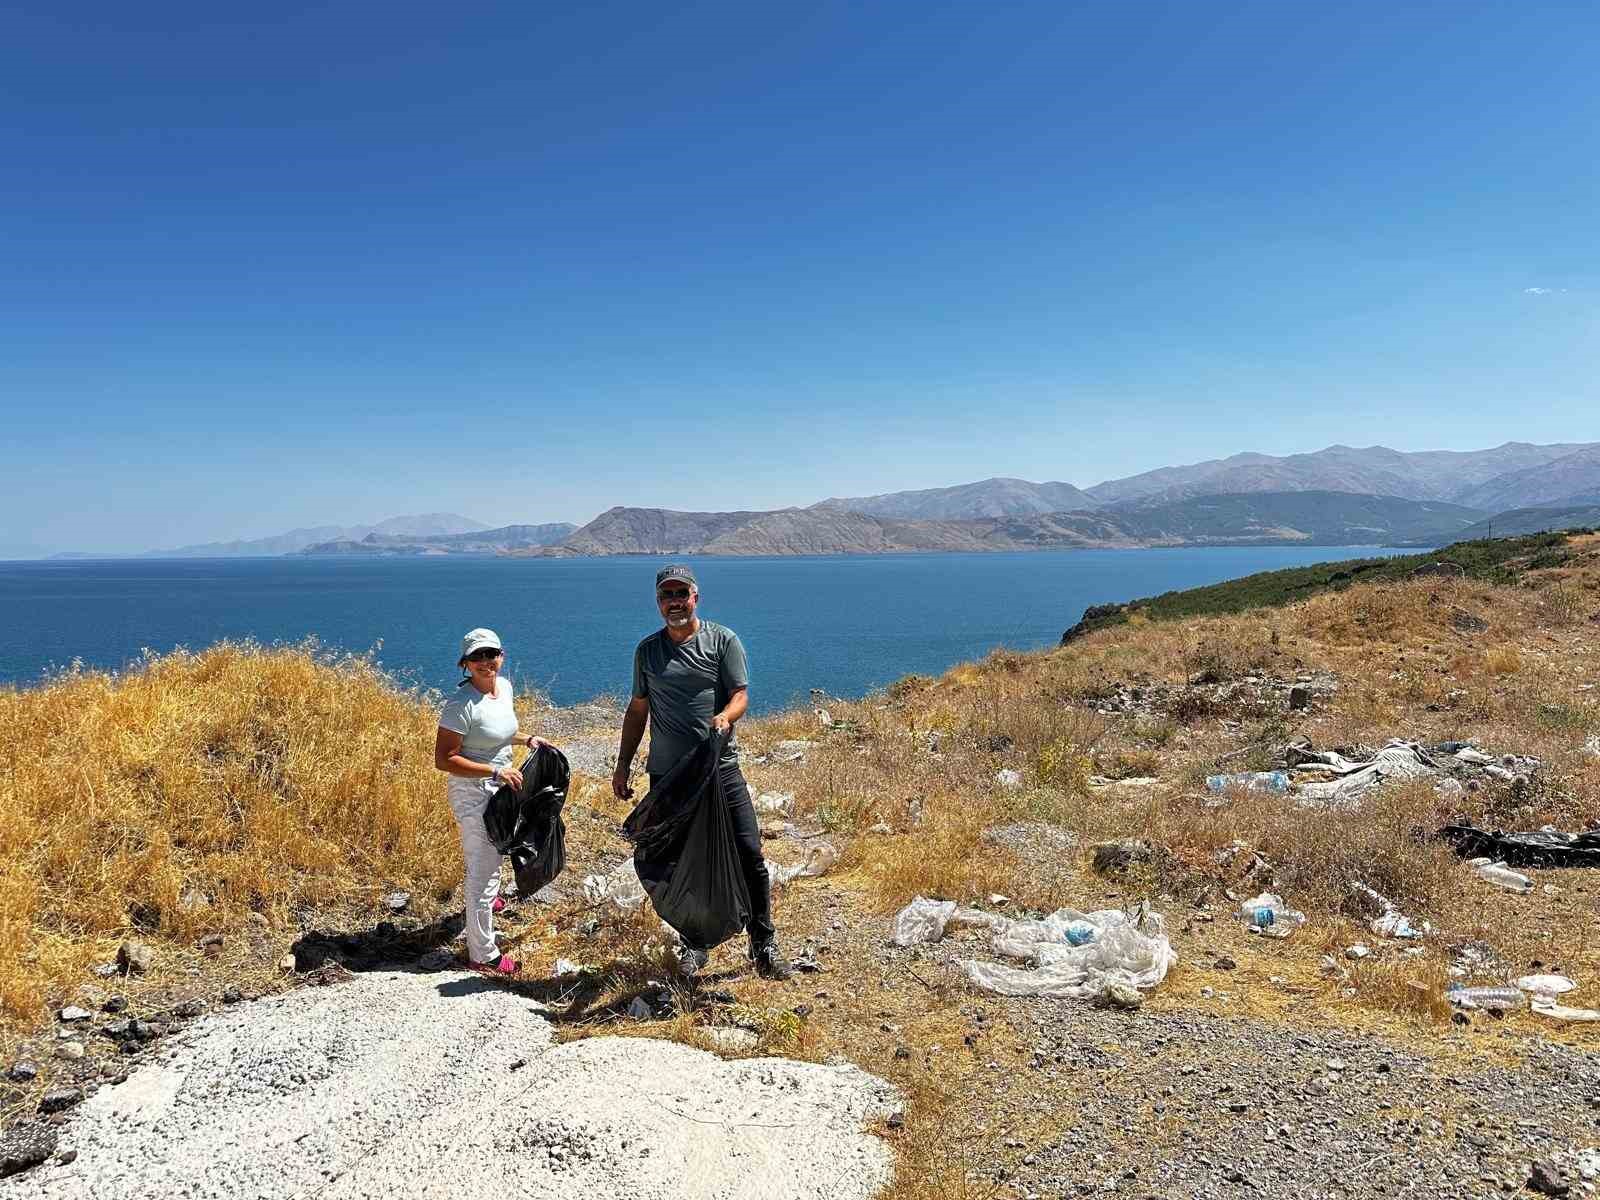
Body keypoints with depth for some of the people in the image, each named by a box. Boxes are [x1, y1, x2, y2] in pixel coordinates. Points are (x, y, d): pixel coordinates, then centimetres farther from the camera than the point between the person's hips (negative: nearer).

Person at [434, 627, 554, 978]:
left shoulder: (504, 685, 0)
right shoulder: (462, 704, -26)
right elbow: (443, 759, -25)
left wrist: (526, 738, 2)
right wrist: (496, 771, -28)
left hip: (498, 790, 9)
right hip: (473, 795, -9)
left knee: (492, 856, 32)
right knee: (483, 870, -1)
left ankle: (487, 898, 61)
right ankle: (483, 956, 13)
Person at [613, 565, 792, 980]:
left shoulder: (723, 640, 1)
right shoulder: (647, 650, 10)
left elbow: (740, 695, -6)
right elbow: (638, 710, 16)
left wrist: (725, 716, -28)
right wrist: (623, 764, 12)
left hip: (720, 768, -2)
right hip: (666, 775, 3)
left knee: (749, 855, -4)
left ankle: (764, 946, 10)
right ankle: (695, 943, 25)